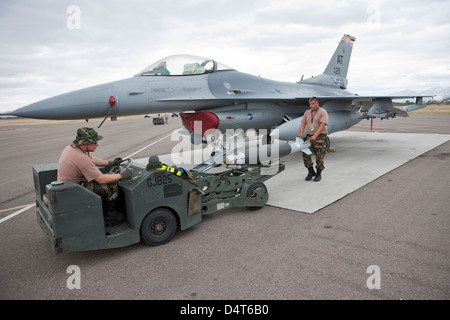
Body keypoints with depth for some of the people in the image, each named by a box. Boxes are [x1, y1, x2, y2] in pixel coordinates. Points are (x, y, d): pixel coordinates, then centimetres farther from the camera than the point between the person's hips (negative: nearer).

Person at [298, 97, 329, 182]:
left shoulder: (323, 112, -6)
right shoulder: (307, 112, 12)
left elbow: (322, 126, -17)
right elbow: (303, 124, 8)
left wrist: (315, 136, -28)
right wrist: (301, 133, -12)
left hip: (320, 137, -5)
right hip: (309, 137, 5)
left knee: (319, 156, -2)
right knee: (305, 153, -6)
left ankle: (318, 174, 14)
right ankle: (311, 172, 9)